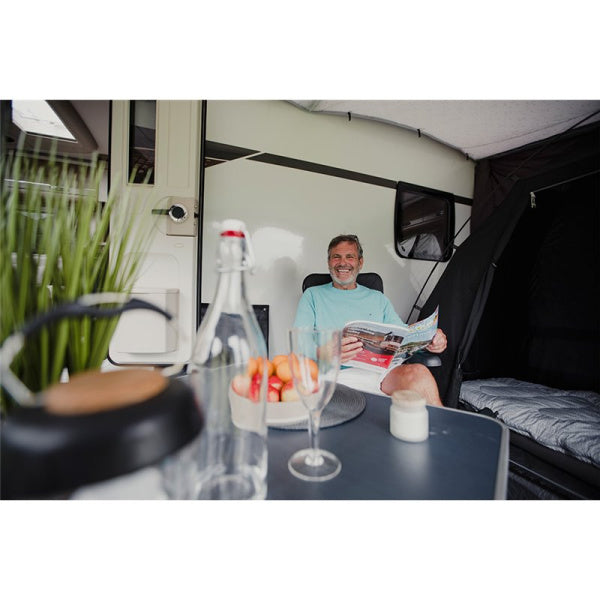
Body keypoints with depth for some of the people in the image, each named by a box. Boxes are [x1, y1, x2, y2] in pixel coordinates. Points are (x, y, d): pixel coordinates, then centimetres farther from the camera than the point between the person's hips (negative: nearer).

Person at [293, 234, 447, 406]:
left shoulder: (378, 298, 22)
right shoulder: (313, 295, 12)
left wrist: (428, 340, -6)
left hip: (383, 371, 4)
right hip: (340, 374, -3)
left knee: (418, 372, -30)